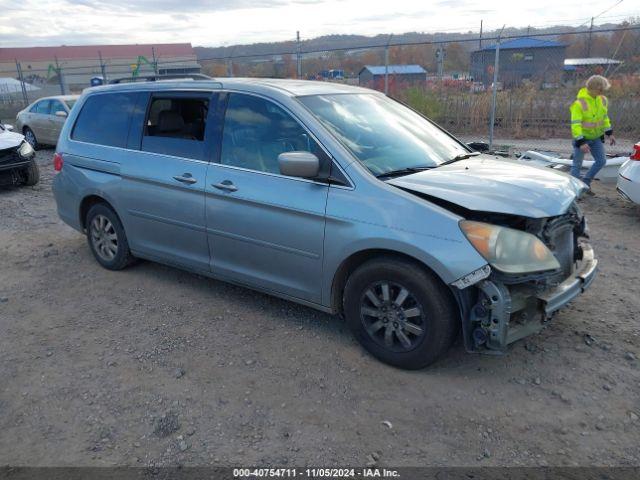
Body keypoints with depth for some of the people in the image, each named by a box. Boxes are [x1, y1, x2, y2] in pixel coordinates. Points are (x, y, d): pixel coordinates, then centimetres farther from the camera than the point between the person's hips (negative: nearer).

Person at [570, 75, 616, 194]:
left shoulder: (603, 100, 0)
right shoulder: (579, 103, -22)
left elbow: (605, 117, 13)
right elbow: (575, 124, -25)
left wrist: (609, 133, 10)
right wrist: (581, 142, -30)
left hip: (596, 137, 7)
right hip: (582, 137, -7)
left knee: (601, 161, 8)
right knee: (577, 165, 0)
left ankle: (586, 183, 24)